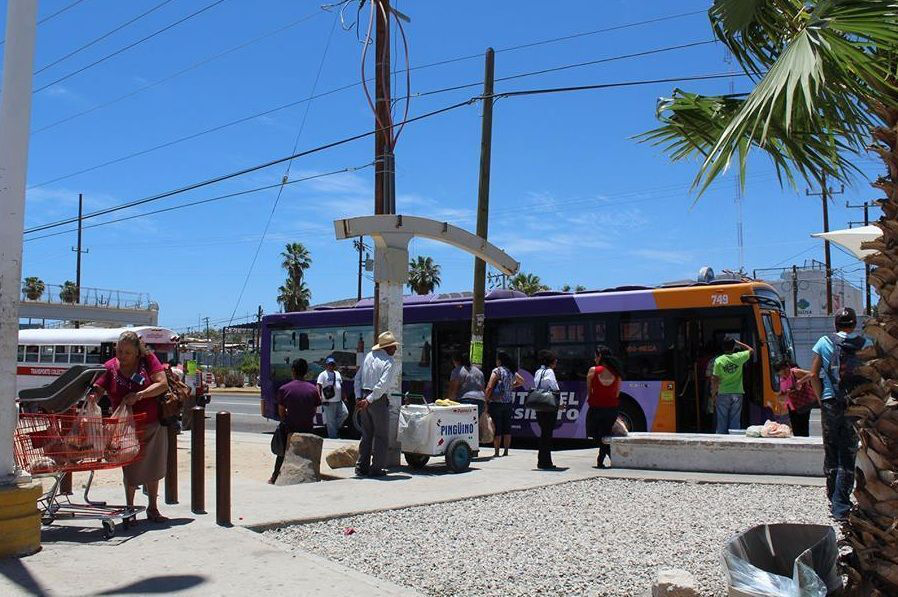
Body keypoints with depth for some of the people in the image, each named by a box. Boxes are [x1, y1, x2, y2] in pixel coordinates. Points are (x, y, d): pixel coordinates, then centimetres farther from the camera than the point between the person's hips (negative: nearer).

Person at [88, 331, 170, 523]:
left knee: (153, 468, 12)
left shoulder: (148, 360, -5)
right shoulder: (110, 368, -4)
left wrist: (139, 395, -24)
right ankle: (129, 510, 25)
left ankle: (153, 509, 27)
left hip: (153, 425, 1)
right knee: (131, 470, 7)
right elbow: (97, 391, -12)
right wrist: (92, 397, -35)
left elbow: (163, 384, -13)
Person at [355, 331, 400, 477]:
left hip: (365, 398, 7)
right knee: (381, 436, 4)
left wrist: (359, 397, 8)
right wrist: (369, 400, -17)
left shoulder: (368, 356, 11)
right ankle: (376, 468, 3)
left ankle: (362, 467, 16)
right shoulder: (389, 362, -10)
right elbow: (383, 384, -19)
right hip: (379, 400, -7)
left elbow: (358, 378, 11)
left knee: (366, 435, 15)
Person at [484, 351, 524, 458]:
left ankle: (497, 452, 0)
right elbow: (521, 381, 25)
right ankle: (506, 451, 12)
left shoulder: (497, 371, -10)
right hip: (509, 402, 6)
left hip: (496, 402, -6)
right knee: (507, 428, 9)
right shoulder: (512, 371, 8)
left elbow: (489, 387, -15)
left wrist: (486, 399, -7)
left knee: (497, 428, -2)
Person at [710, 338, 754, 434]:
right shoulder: (739, 357, -4)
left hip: (723, 394, -1)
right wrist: (738, 343, 19)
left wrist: (713, 393, 4)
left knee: (722, 420, 6)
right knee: (735, 420, 5)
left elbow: (715, 380, -7)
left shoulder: (719, 360, -8)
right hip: (737, 393, 1)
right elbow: (751, 350, 16)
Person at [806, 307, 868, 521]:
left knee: (831, 453, 13)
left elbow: (813, 375, -3)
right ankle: (841, 506, 3)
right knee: (848, 455, 5)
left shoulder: (825, 342, 0)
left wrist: (822, 399, 7)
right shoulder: (866, 345, 0)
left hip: (831, 404, 0)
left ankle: (834, 500, 21)